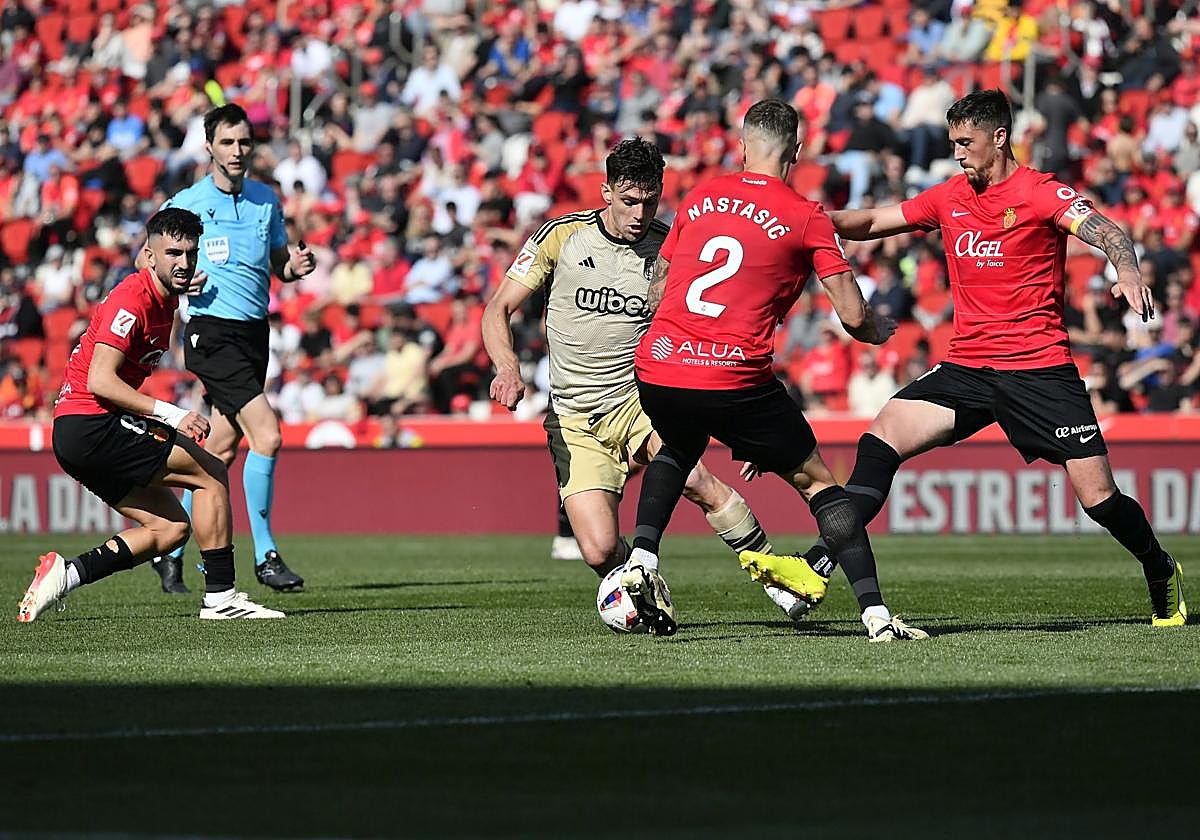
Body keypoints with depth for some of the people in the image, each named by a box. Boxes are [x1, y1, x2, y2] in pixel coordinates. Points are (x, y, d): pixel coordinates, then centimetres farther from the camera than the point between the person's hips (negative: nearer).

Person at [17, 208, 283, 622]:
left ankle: (64, 573, 1)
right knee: (212, 473, -7)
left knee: (172, 528, 7)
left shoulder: (165, 299, 14)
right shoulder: (132, 300, -16)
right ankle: (221, 597, -5)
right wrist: (171, 415, -27)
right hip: (90, 428, -10)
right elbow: (100, 380, -23)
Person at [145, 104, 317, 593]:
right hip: (211, 331, -6)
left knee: (222, 449, 9)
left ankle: (172, 549, 23)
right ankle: (265, 556, -11)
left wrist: (295, 267, -2)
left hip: (255, 332, 6)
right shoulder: (184, 205, -4)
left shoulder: (266, 200, 11)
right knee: (267, 434, -18)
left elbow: (278, 262, 21)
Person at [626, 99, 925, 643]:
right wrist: (881, 331, 22)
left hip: (655, 369, 4)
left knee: (678, 448, 36)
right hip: (735, 380, -4)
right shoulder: (808, 217, 2)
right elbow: (854, 316, 0)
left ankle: (641, 560, 17)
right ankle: (876, 613, -2)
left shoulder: (701, 197, 14)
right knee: (817, 481, 9)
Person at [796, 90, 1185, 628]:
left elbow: (1104, 231, -21)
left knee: (1098, 496, -6)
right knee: (882, 437, -15)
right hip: (965, 367, 5)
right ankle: (821, 562, -18)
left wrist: (1128, 270, -42)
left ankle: (1162, 575, 21)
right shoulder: (949, 198, 11)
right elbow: (873, 222, 18)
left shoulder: (1041, 193, -6)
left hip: (1040, 370, -5)